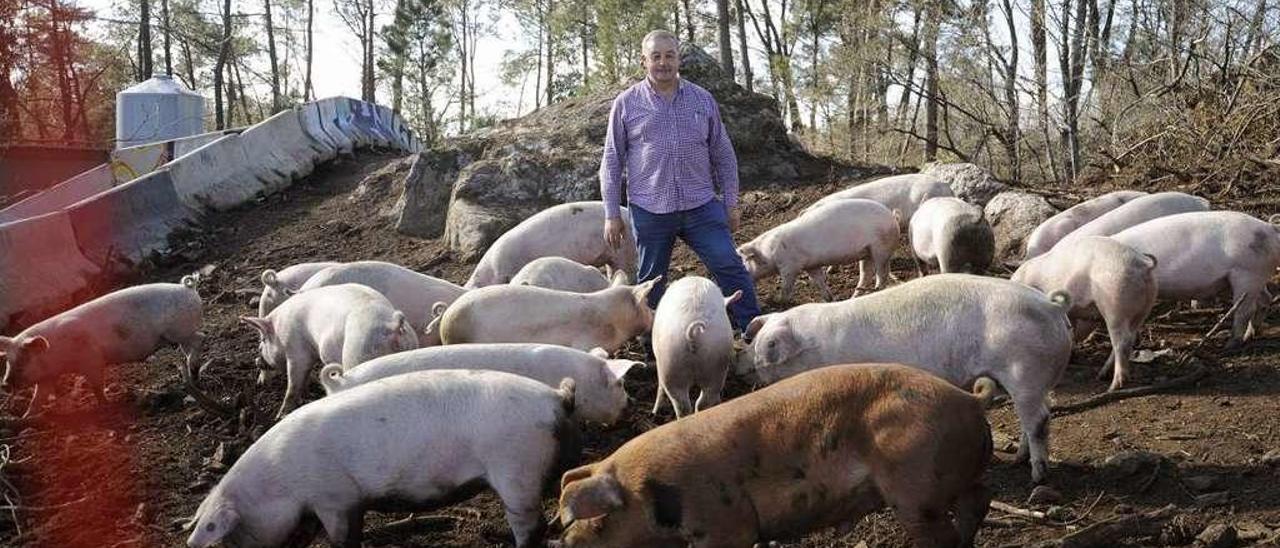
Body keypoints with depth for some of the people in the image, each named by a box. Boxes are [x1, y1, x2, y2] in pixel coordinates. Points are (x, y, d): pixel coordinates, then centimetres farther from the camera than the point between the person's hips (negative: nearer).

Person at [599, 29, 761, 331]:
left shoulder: (703, 100, 8)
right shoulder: (626, 103, 2)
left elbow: (723, 155, 12)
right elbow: (612, 161, 3)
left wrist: (731, 203, 8)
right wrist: (612, 214, -1)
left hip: (701, 206, 1)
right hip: (649, 210, -1)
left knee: (731, 268, -6)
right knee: (650, 283, 7)